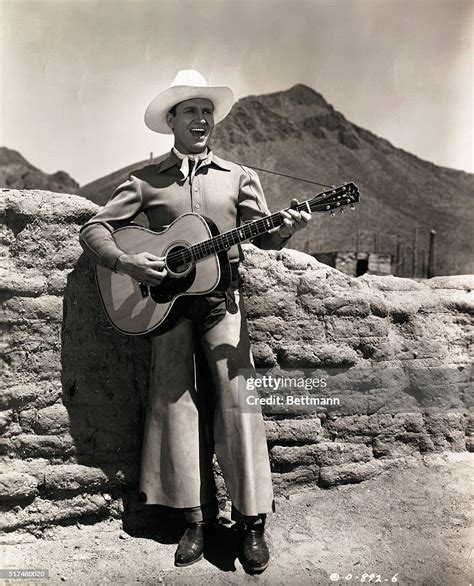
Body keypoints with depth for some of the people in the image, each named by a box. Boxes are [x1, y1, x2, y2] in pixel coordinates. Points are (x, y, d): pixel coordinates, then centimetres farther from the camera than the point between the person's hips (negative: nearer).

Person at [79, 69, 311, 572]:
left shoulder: (238, 177, 12)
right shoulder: (146, 181, 9)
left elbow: (262, 233, 5)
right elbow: (94, 228, 7)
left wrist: (286, 229, -17)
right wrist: (126, 262, -11)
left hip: (221, 299, 0)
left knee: (236, 398, -7)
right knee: (174, 400, 0)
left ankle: (252, 521, 4)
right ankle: (196, 519, 13)